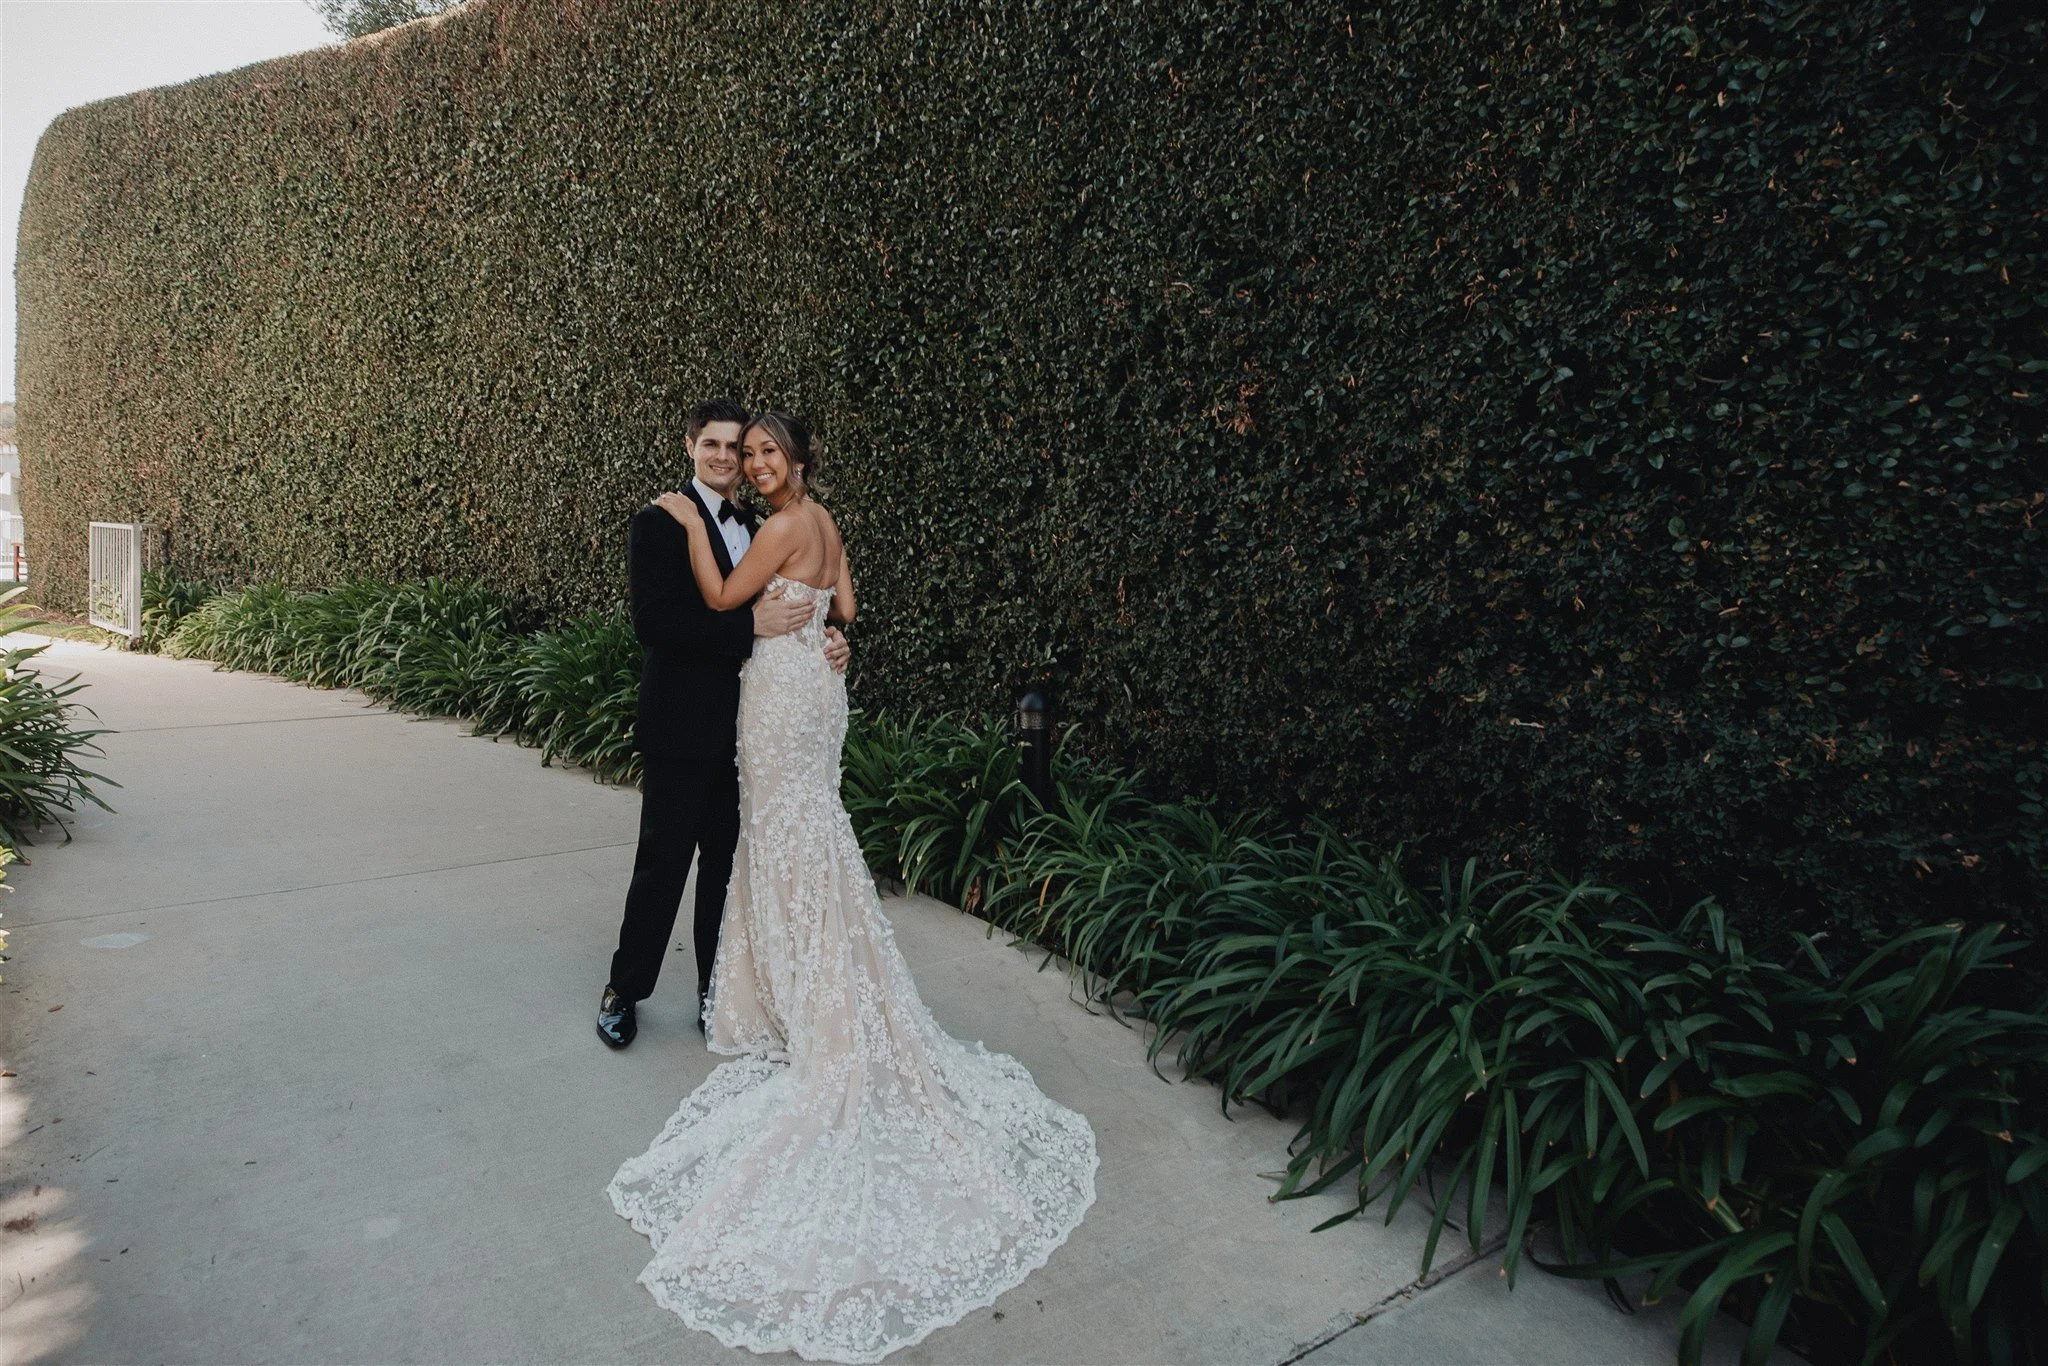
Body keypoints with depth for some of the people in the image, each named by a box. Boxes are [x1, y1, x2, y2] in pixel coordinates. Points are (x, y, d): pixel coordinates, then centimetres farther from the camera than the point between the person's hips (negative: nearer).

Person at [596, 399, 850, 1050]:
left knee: (727, 861, 15)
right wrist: (751, 623, -24)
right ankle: (625, 990, 25)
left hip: (747, 727, 6)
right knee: (662, 865, 5)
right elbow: (653, 622, -20)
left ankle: (717, 986, 30)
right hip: (683, 727, -5)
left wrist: (825, 637, -9)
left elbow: (787, 609, 13)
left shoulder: (759, 527, 11)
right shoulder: (659, 523, -8)